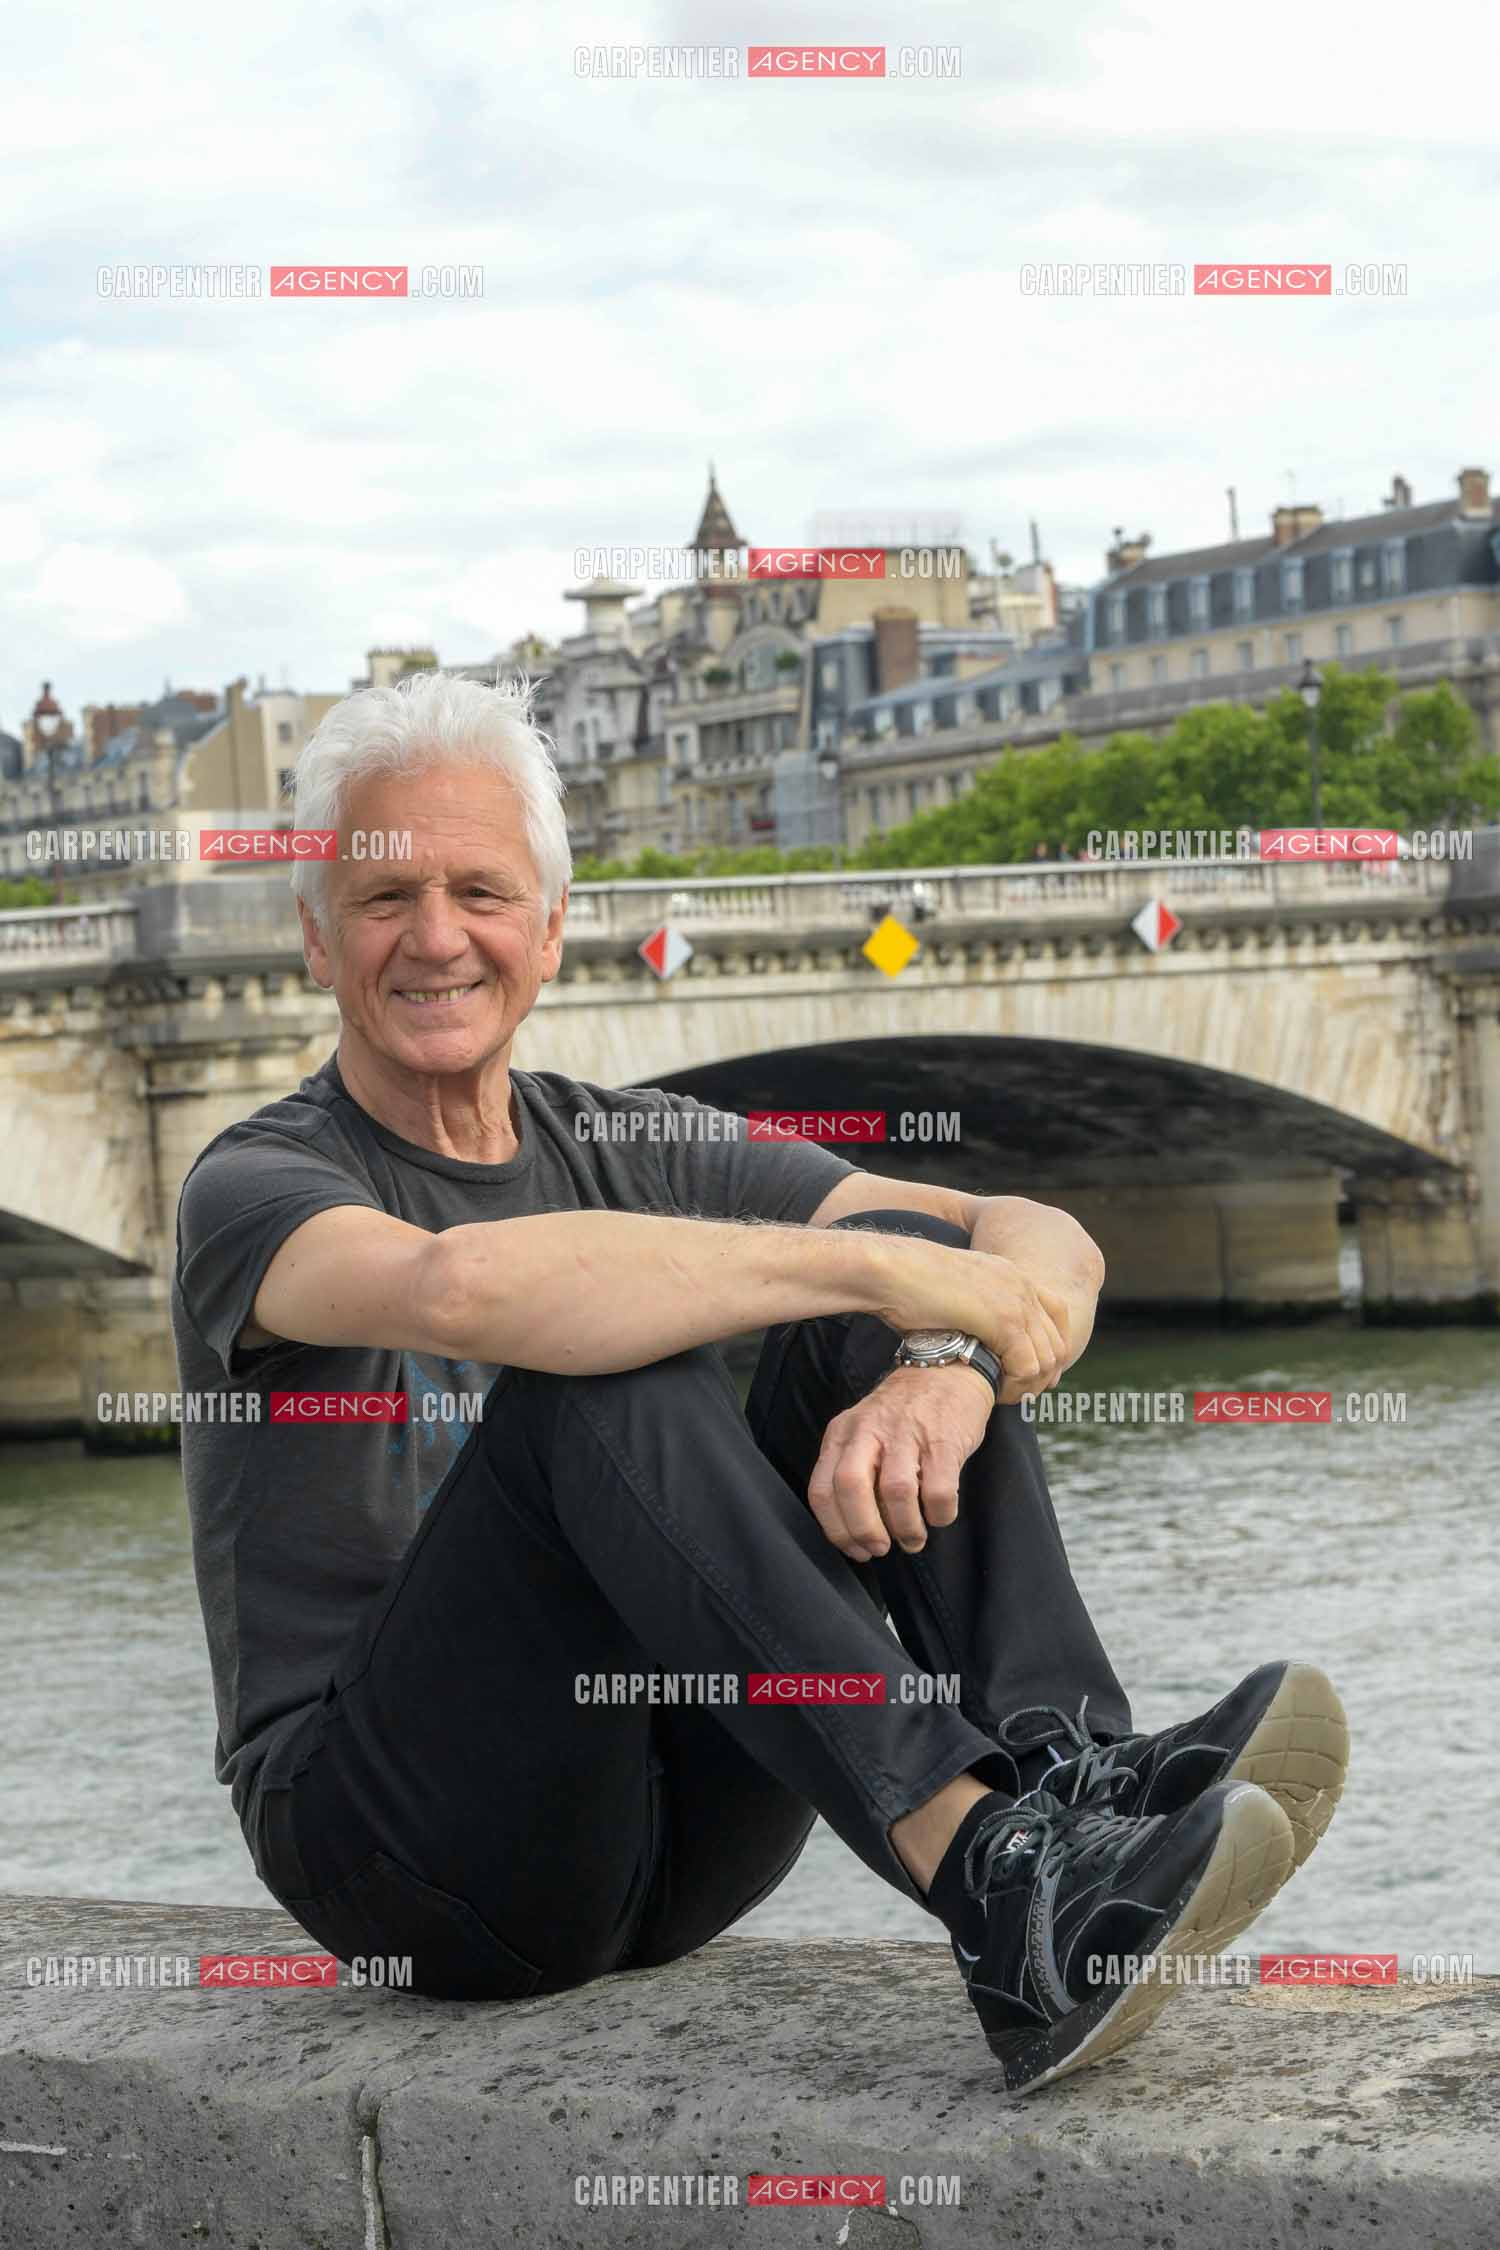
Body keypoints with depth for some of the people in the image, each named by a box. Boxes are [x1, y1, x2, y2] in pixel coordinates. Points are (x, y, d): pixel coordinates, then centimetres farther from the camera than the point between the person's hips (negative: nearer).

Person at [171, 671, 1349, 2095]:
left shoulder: (631, 1149, 12)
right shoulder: (256, 1192, -4)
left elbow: (1044, 1248, 0)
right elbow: (461, 1284, -32)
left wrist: (949, 1369, -24)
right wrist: (877, 1269, -30)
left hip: (686, 1836, 5)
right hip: (403, 1854, -5)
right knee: (607, 1373, -30)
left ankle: (1070, 1781, -30)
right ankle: (983, 1869, -42)